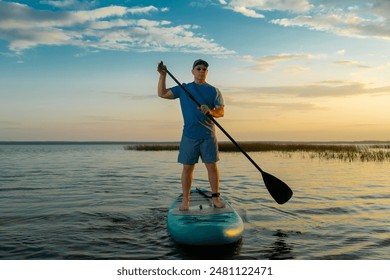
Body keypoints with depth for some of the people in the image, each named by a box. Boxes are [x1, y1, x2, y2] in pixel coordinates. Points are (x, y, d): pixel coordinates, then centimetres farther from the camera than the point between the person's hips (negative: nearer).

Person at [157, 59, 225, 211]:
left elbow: (221, 112, 1)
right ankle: (185, 200, 8)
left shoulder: (214, 91, 9)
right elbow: (162, 93, 8)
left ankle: (215, 197, 10)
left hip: (208, 135, 0)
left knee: (212, 166, 0)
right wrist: (163, 75, -2)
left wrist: (210, 111, -19)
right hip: (189, 135, 0)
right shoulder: (183, 89, 11)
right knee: (187, 168, 1)